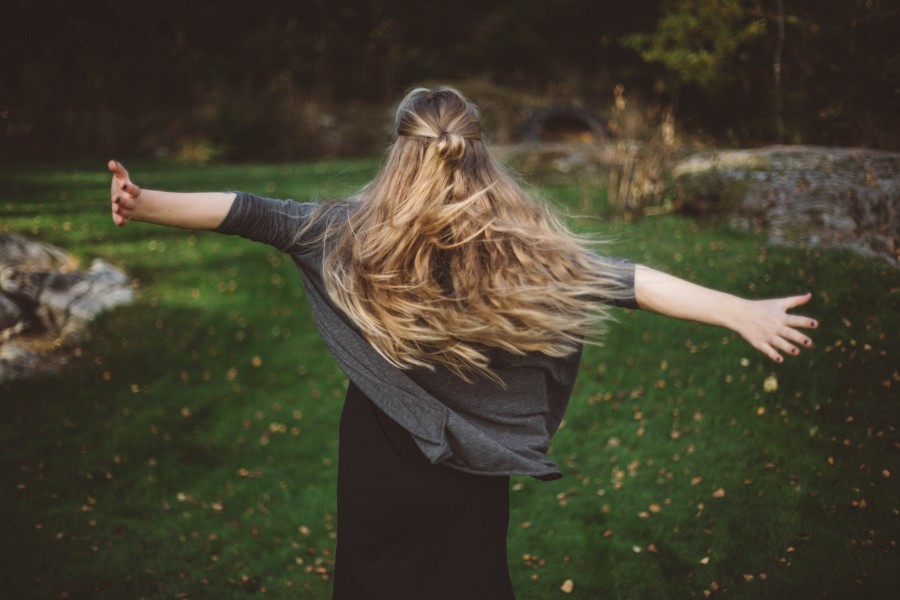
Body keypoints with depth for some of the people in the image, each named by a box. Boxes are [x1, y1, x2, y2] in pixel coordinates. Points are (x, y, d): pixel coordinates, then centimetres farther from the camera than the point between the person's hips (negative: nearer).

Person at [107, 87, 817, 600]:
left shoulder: (355, 232, -14)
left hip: (380, 457, 0)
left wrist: (143, 203, -7)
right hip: (471, 469, 1)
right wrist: (740, 311, -16)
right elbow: (623, 280, -16)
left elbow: (249, 212, -12)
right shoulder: (520, 243, -14)